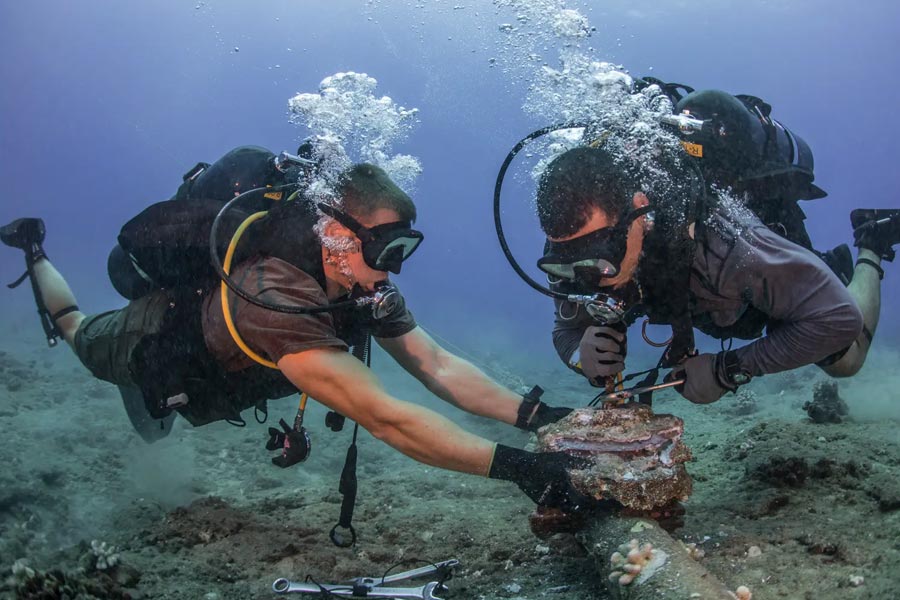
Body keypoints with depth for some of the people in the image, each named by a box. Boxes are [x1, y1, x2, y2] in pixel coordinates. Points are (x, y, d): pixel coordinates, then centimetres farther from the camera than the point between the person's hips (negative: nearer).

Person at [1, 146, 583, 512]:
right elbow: (383, 417, -58)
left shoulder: (366, 288, -28)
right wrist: (515, 465, -62)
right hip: (152, 341, -5)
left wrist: (532, 413, -41)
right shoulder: (274, 295, -52)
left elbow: (439, 367, -28)